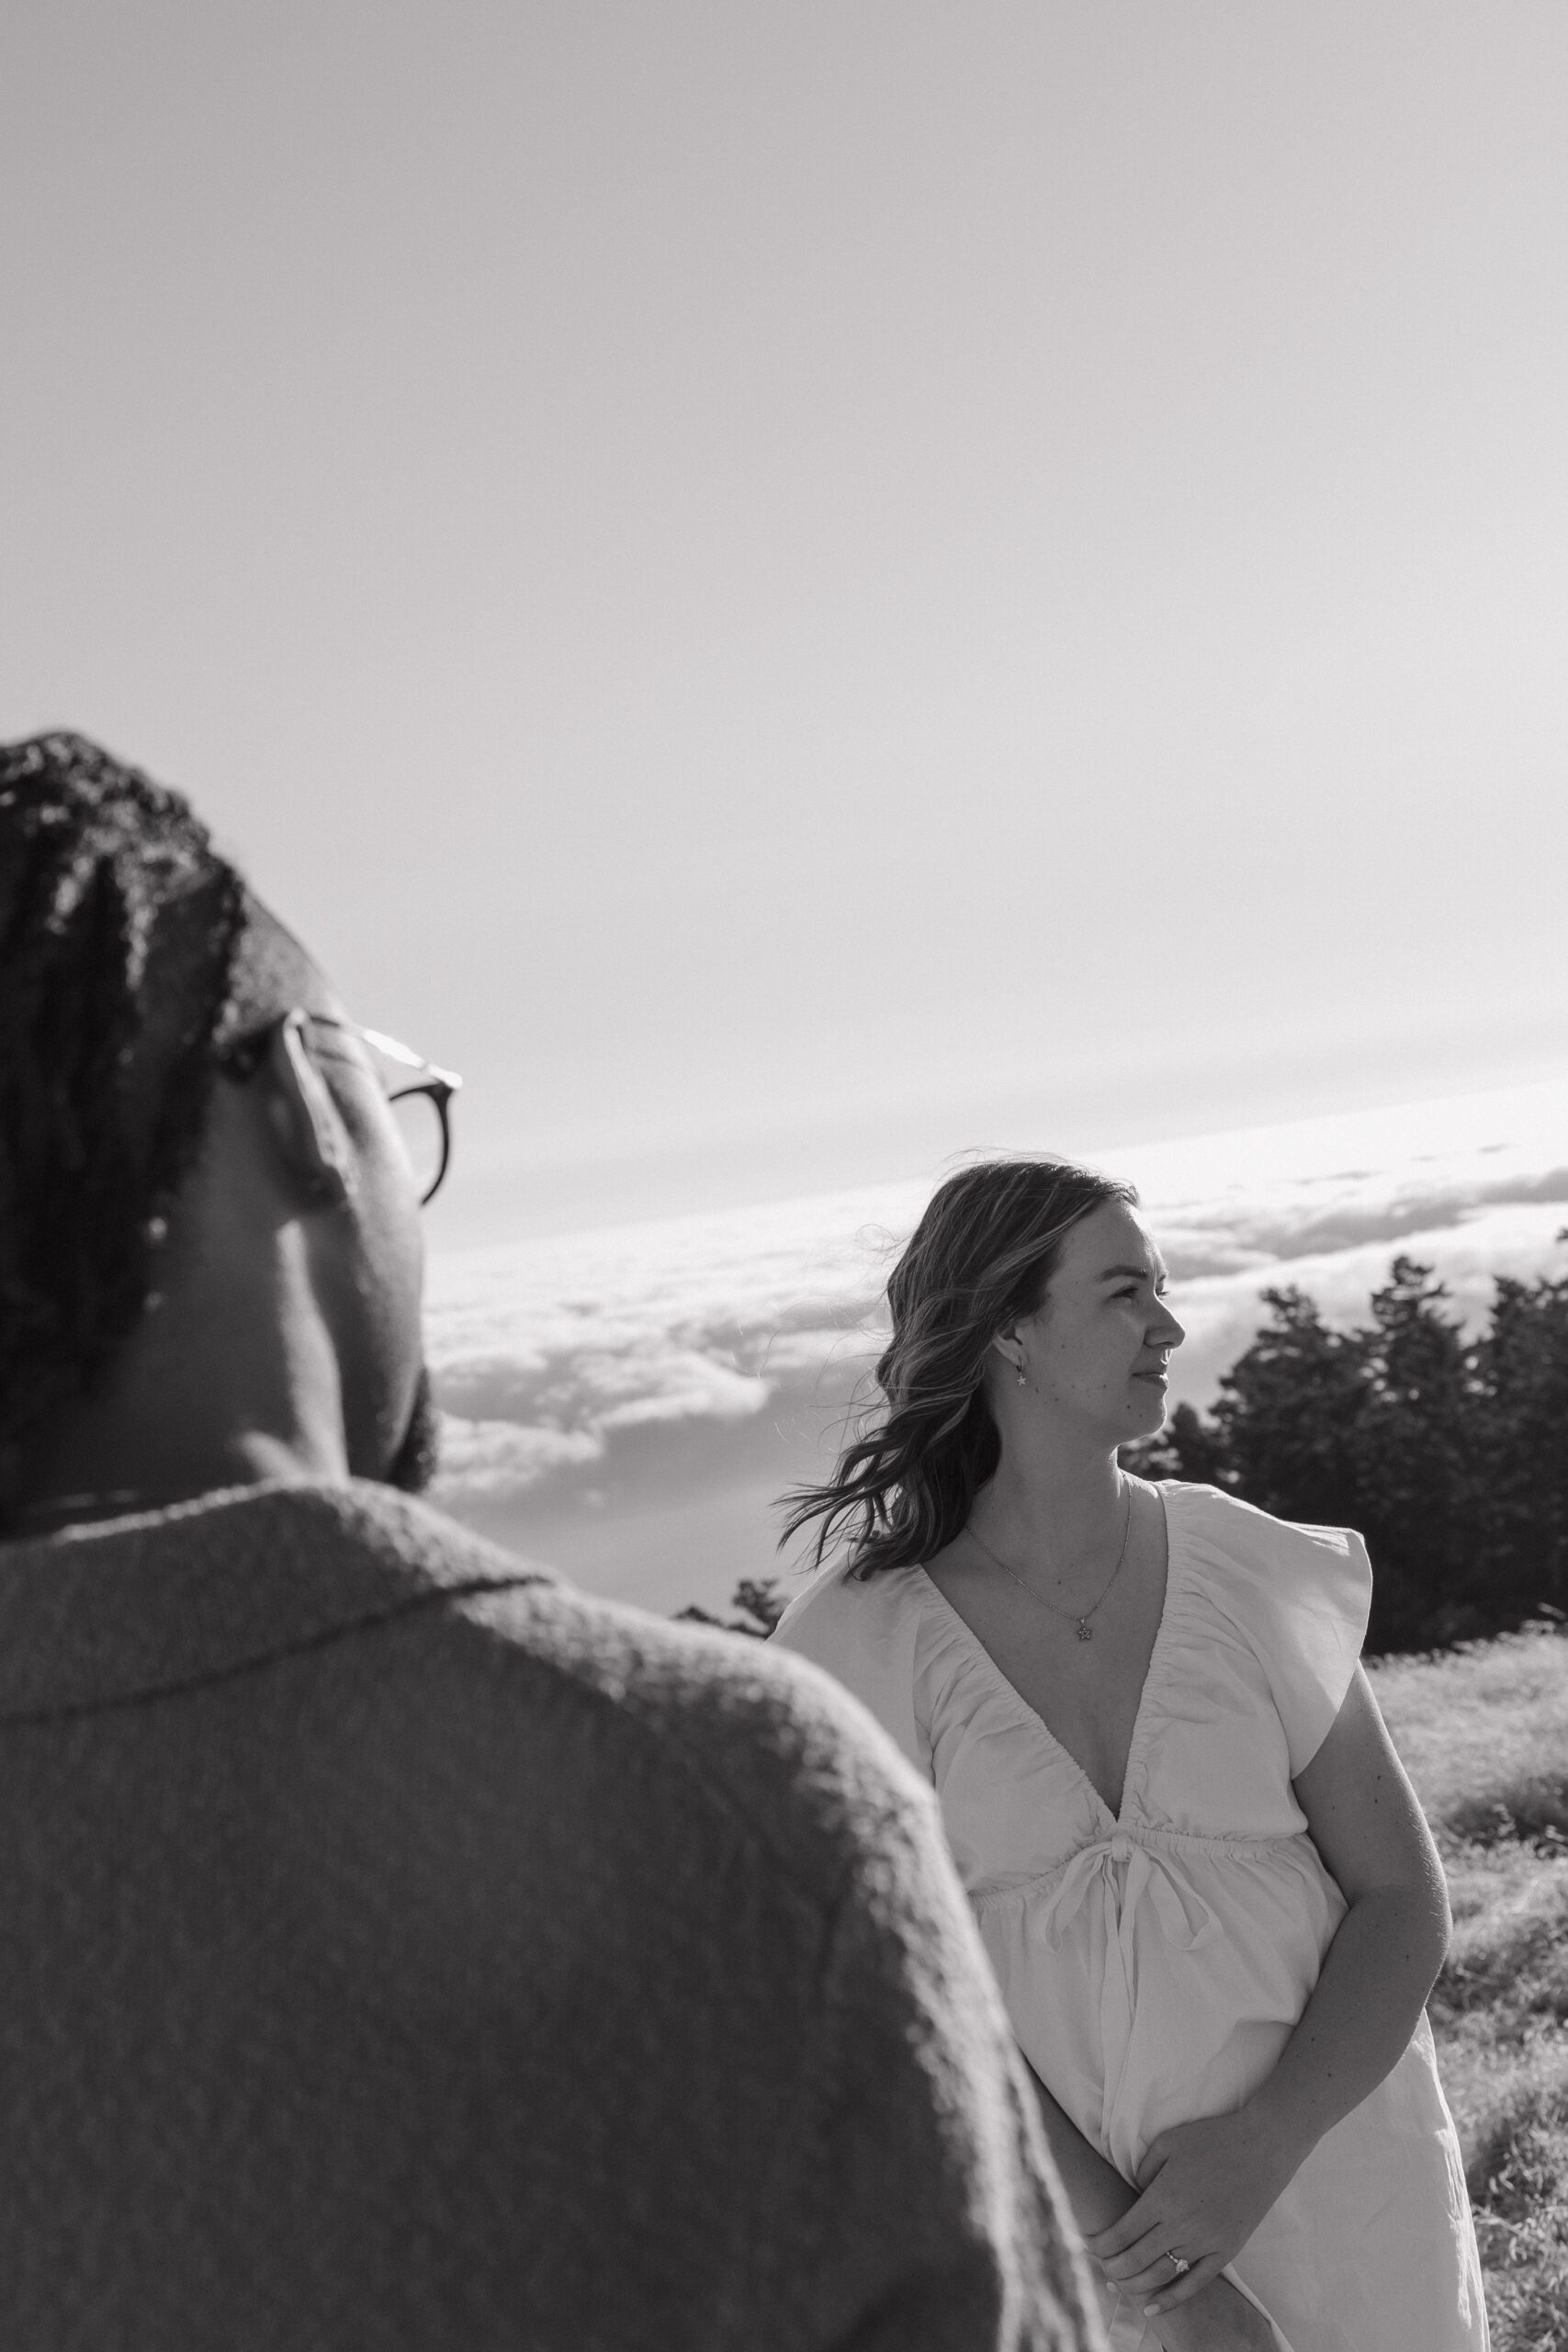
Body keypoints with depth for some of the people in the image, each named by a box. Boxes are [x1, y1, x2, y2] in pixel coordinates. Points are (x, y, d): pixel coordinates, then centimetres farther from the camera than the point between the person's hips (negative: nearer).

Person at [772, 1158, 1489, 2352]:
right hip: (1062, 2228, -1)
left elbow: (1403, 1901, -3)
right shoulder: (870, 1638, -10)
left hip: (1330, 2173, 2)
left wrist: (1266, 2143, -16)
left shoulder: (1250, 1570, -5)